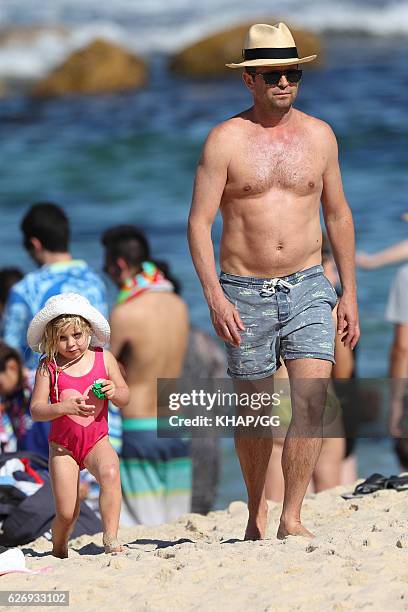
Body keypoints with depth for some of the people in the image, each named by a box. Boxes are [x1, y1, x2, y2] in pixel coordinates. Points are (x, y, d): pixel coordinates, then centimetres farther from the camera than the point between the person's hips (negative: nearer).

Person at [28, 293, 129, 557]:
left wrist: (114, 391, -18)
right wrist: (65, 407, -29)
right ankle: (59, 550, 25)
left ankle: (111, 540, -30)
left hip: (97, 441, 1)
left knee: (110, 471, -32)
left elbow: (125, 398, 6)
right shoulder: (49, 367, -6)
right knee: (66, 513, -6)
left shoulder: (103, 358, 1)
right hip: (63, 445, -1)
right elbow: (36, 409, -11)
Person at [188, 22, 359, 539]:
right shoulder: (226, 139, -4)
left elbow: (338, 215, 15)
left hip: (307, 288, 2)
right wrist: (214, 296, -17)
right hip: (245, 293, -2)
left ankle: (291, 519, -12)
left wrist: (349, 291, 12)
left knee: (311, 398, -15)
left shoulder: (319, 135, 7)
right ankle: (256, 512, 26)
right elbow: (199, 222, -6)